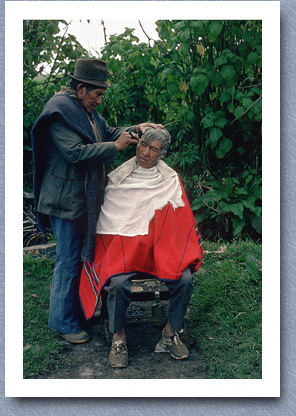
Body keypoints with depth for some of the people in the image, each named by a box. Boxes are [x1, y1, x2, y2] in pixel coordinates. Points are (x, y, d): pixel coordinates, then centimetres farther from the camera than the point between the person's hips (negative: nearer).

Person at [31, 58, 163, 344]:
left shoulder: (87, 111, 14)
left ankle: (79, 309, 32)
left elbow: (108, 132, 23)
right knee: (69, 260, -2)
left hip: (85, 198, 10)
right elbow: (75, 152, -25)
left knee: (84, 254, 18)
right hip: (67, 199, -10)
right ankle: (63, 322, 12)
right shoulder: (60, 110, -17)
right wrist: (115, 146, -21)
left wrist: (137, 129, 7)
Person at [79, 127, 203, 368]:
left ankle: (172, 331, 0)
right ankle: (118, 336, -7)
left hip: (161, 244, 2)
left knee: (185, 278, -25)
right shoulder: (117, 178, 8)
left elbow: (182, 219, 11)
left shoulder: (170, 181, 11)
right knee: (118, 282, -31)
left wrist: (191, 253, 0)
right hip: (123, 240, -1)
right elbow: (104, 218, 13)